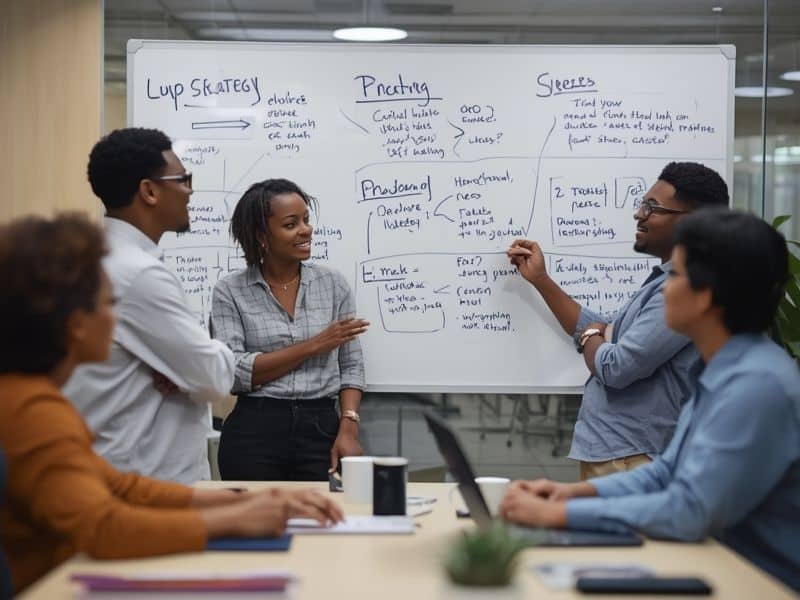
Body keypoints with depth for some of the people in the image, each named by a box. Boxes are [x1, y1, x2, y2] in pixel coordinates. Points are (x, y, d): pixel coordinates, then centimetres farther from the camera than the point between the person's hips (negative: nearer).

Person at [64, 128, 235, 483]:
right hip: (147, 483, -10)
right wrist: (216, 353, 2)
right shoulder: (140, 274, -22)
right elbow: (215, 378, -19)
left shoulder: (105, 258, 8)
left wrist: (176, 371, -6)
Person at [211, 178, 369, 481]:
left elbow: (351, 366, 7)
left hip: (322, 430, 2)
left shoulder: (333, 283, 6)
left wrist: (348, 430, -8)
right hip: (254, 433, -2)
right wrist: (313, 346, -13)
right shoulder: (230, 291, -1)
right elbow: (232, 373, -12)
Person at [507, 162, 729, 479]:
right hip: (607, 452, 10)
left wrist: (589, 338, -1)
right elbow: (604, 337, 22)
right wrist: (540, 278, 17)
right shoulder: (665, 280, 14)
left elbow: (616, 368, -24)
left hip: (628, 462, -10)